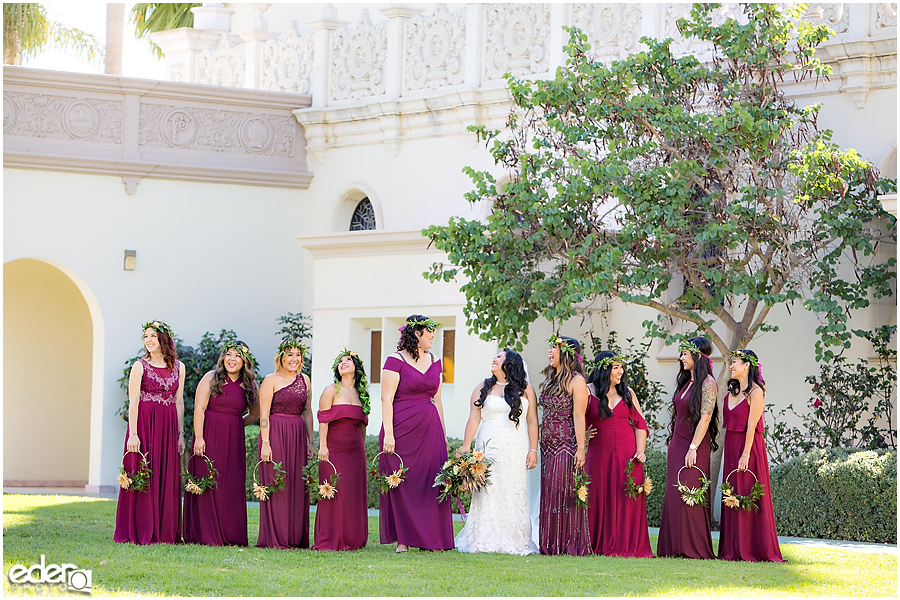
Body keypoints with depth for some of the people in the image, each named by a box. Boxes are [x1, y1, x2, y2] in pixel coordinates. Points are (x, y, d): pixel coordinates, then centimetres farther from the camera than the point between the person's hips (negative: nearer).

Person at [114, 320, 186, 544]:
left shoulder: (178, 367, 11)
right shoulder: (140, 366, -1)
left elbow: (179, 402, 12)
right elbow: (133, 401, -6)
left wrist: (180, 434, 8)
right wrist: (133, 433, -14)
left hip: (168, 425, 4)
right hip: (144, 423, -4)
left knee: (167, 479, 3)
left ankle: (165, 532, 8)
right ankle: (142, 533, 1)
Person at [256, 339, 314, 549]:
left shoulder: (304, 380, 15)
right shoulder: (271, 380, -2)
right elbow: (263, 414, -6)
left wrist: (310, 442, 13)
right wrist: (265, 442, -14)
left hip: (298, 437, 5)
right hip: (275, 435, -5)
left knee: (298, 486, 3)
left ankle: (296, 537, 7)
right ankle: (274, 538, -3)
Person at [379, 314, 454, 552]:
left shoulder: (435, 362, 14)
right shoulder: (396, 361, -4)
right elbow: (387, 399, -8)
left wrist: (443, 434, 15)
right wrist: (388, 433, -15)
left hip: (430, 429, 5)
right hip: (402, 428, -5)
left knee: (431, 482, 0)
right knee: (402, 484, -2)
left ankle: (429, 538, 5)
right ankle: (402, 540, 3)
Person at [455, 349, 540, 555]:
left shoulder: (526, 390, 9)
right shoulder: (483, 389, 10)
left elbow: (532, 421, 6)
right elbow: (473, 420, 5)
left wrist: (533, 450, -2)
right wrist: (465, 448, -3)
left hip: (515, 450, 0)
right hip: (488, 448, 0)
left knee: (514, 493, -4)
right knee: (488, 493, -6)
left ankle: (514, 542, -2)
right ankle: (485, 541, -4)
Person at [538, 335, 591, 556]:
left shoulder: (576, 381, -7)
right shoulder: (550, 379, 16)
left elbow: (579, 417, -13)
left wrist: (580, 449, -18)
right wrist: (537, 447, 15)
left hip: (567, 445, -8)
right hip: (548, 446, 8)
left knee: (565, 493, -8)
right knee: (549, 494, 7)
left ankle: (571, 544, -4)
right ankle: (551, 544, 11)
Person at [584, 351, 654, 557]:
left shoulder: (627, 392, 12)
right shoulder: (588, 391, 4)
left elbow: (640, 423, 11)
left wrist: (640, 451, 0)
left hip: (627, 453, 2)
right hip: (599, 453, -2)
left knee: (628, 500, -2)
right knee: (601, 500, -2)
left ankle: (629, 546, 1)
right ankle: (602, 546, 5)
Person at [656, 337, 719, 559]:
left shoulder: (707, 383, -10)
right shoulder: (686, 382, 15)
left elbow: (705, 417, -17)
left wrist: (693, 447, -21)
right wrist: (674, 443, 15)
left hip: (695, 445, -9)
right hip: (677, 443, 9)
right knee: (674, 495, 6)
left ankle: (694, 547, -8)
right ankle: (675, 547, 9)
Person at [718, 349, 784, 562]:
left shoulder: (755, 392, -10)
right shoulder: (732, 391, 14)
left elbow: (751, 426, -15)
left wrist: (745, 454, -19)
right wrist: (731, 452, 11)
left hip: (749, 447, -8)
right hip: (731, 447, 8)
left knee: (748, 496, -6)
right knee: (732, 495, 7)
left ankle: (752, 549, -3)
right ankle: (733, 550, 11)